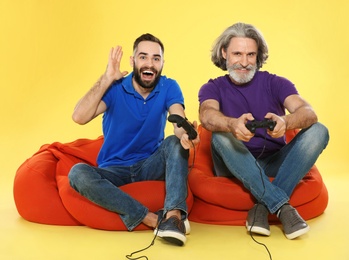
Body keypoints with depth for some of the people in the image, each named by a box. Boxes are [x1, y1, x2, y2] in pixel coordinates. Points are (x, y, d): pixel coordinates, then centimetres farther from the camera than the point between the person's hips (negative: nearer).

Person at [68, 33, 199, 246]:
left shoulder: (169, 87, -5)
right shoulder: (115, 88, -9)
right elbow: (79, 117, -23)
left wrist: (185, 134, -49)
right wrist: (106, 79, -24)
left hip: (151, 165, 1)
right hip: (114, 170, 0)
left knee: (176, 143, -27)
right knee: (78, 173, -30)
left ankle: (174, 215, -43)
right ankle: (151, 218, -34)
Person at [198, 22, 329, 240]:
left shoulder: (275, 83, 2)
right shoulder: (213, 88, 2)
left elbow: (309, 113, -17)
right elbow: (207, 115, -23)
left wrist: (285, 122, -41)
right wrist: (232, 125, -47)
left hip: (274, 164, 1)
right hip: (235, 166, -1)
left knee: (318, 131, -19)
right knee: (221, 136, -29)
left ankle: (264, 206, -28)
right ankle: (282, 206, -32)